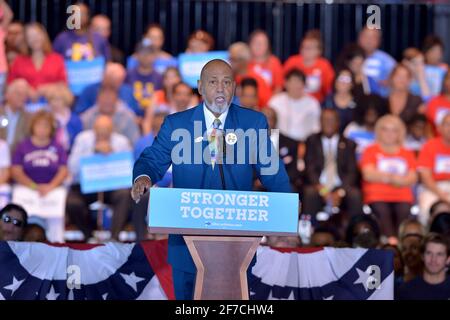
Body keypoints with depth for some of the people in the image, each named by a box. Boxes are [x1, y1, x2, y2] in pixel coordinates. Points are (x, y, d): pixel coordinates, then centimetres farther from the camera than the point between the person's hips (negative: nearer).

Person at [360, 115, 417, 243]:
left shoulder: (407, 154, 20)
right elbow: (368, 175, -1)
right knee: (382, 211, -34)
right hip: (377, 196, -2)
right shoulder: (371, 151, 15)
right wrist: (393, 177, -8)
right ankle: (390, 238, -49)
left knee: (404, 211, -31)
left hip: (402, 197, 2)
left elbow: (413, 179, 6)